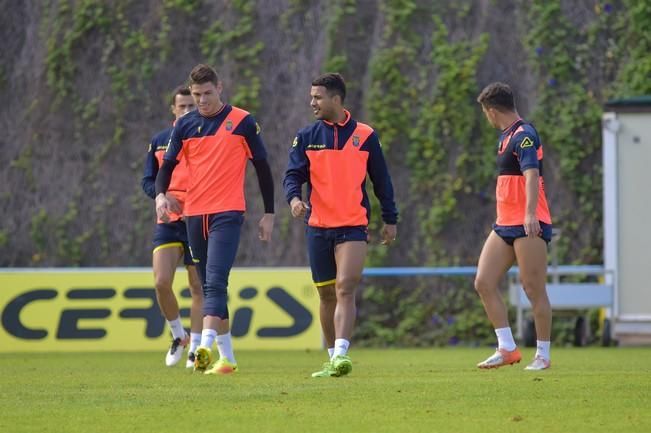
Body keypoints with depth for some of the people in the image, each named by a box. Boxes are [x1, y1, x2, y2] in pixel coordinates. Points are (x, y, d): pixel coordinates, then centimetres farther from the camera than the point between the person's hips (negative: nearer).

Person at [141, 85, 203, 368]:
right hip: (168, 221, 2)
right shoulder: (159, 141, 10)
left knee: (198, 287, 1)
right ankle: (178, 336, 10)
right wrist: (162, 195, -10)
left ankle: (195, 348, 11)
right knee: (161, 282, -12)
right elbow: (147, 180, 11)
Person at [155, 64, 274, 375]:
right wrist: (161, 195, -15)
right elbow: (167, 165, 7)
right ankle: (226, 357, 15)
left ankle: (205, 346, -33)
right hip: (194, 215, 5)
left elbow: (262, 166, 4)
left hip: (227, 213, -5)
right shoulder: (185, 125, 9)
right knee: (208, 286, 8)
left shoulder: (242, 122, -1)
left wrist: (269, 214, 4)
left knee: (215, 280, -20)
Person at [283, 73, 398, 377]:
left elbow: (381, 180, 10)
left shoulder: (365, 136, 2)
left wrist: (390, 220, 11)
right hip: (318, 226, 3)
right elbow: (293, 174, -1)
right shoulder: (306, 137, 6)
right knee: (327, 294, 9)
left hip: (353, 226, -3)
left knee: (345, 289, -17)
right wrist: (294, 198, -23)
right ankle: (334, 359, 19)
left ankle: (341, 354, -24)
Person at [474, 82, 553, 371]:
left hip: (529, 226, -10)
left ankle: (542, 355, 3)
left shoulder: (524, 135, -13)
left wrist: (531, 214, -38)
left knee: (534, 290, -5)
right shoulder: (507, 136, 17)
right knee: (483, 283, 0)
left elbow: (532, 174, -27)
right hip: (505, 225, 10)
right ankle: (507, 348, 4)